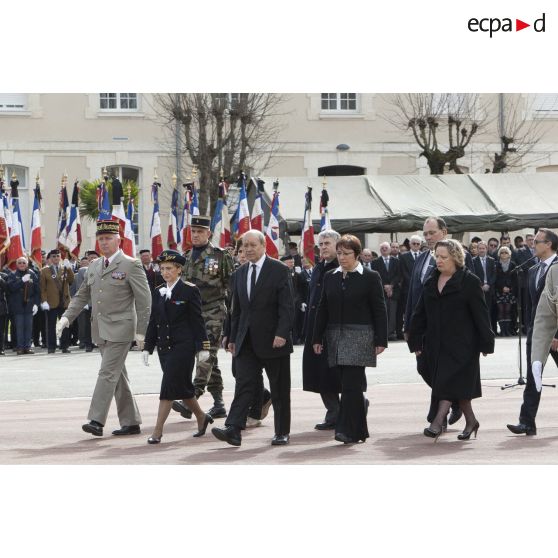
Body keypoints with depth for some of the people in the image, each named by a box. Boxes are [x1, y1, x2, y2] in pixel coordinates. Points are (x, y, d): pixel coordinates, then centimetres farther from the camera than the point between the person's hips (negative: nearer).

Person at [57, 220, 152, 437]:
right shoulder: (93, 266, 14)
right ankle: (130, 422, 17)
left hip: (120, 329, -7)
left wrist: (141, 331, -11)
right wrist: (67, 317, 3)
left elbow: (144, 299, -7)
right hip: (100, 330, 7)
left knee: (108, 373, -13)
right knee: (117, 376, 10)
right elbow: (82, 295, 18)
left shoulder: (131, 265, -6)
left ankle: (97, 421, -16)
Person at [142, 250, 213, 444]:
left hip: (183, 346, -6)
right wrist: (147, 347, 10)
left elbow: (197, 320, -6)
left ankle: (157, 431, -12)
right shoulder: (158, 293, 12)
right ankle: (202, 418, 33)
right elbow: (153, 321, 15)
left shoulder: (189, 290, -4)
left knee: (169, 386, -12)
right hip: (164, 346, 6)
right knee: (181, 386, 13)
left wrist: (202, 346, -9)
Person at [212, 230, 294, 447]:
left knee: (280, 390, 5)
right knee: (243, 385, -6)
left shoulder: (279, 270, -5)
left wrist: (282, 333, -20)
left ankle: (282, 432, 14)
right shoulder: (241, 272, 13)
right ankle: (233, 430, -14)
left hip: (273, 340, -4)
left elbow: (287, 306, -10)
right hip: (247, 342, 4)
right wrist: (233, 338, 14)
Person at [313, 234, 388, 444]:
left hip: (359, 338, -5)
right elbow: (323, 309, 14)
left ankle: (349, 431, -11)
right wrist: (317, 338, 10)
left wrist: (381, 340, -6)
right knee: (349, 385, 8)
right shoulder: (330, 277, 11)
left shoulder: (370, 277, -1)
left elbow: (379, 310, -2)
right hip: (336, 337, 5)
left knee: (351, 385, -12)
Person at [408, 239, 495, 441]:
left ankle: (438, 422, -15)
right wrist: (416, 341, 9)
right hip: (437, 345, 6)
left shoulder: (469, 282, -6)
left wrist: (485, 343, -10)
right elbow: (420, 314, 13)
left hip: (461, 344, -6)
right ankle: (471, 421, 22)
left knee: (450, 382, -11)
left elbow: (481, 314, -7)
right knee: (459, 385, 10)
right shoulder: (431, 282, 12)